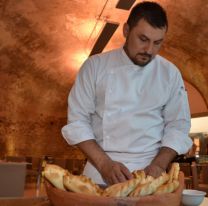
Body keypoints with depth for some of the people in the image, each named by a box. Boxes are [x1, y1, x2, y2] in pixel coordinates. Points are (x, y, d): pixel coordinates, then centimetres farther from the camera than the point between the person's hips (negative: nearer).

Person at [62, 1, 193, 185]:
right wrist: (104, 164, -12)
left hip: (149, 170, 1)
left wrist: (159, 165, -10)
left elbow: (178, 125, 4)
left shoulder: (170, 73, 2)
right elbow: (77, 120, -3)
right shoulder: (95, 65, -2)